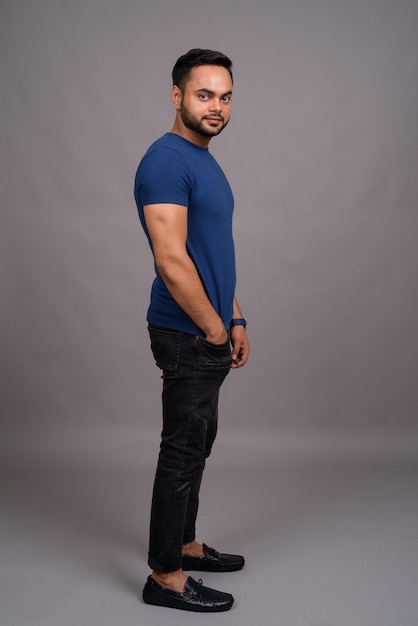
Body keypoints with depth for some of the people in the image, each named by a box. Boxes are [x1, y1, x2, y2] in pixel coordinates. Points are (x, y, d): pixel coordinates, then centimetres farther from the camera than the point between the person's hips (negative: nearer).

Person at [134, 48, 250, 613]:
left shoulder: (205, 161, 15)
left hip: (210, 334, 10)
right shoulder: (167, 161, -18)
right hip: (188, 336, -10)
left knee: (197, 444, 19)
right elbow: (172, 259, -25)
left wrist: (235, 320, 16)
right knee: (184, 451, -1)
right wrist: (215, 331, -17)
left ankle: (183, 544, 35)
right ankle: (165, 576, 13)